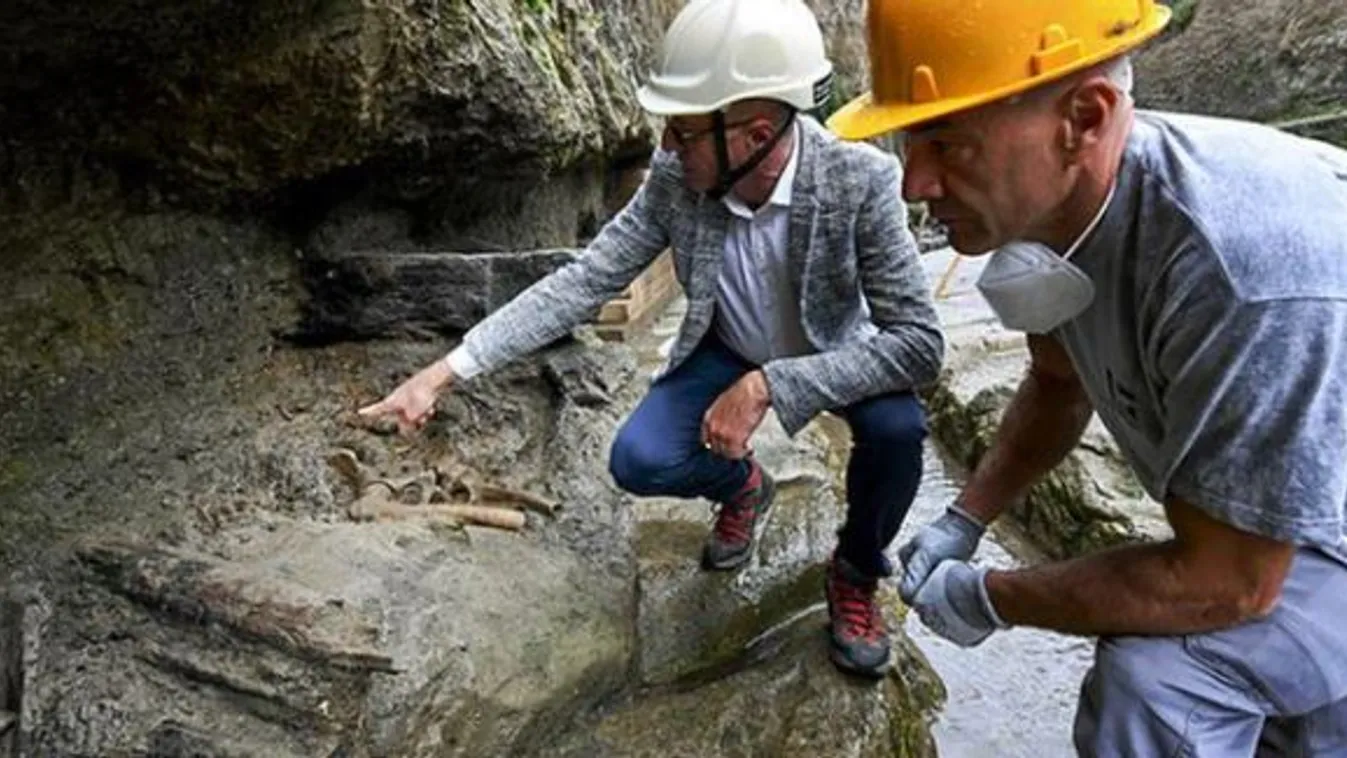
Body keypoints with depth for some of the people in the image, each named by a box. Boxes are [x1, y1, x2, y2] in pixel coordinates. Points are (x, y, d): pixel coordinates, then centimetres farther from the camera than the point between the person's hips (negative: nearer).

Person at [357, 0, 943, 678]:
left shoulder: (861, 181, -32)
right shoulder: (675, 177, -23)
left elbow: (918, 343, -33)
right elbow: (585, 280, -20)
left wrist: (769, 385, -42)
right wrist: (447, 370, -27)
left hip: (838, 358, -2)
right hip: (730, 354, 3)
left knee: (896, 428, -32)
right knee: (638, 462, -19)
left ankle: (855, 571, 1)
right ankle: (742, 486, 18)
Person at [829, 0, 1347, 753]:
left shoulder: (1253, 271, -41)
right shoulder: (1051, 199, -16)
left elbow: (1225, 582, -33)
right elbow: (1058, 385, 4)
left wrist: (989, 598, -21)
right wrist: (965, 519, -3)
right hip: (1251, 521, 7)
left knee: (1150, 683, -26)